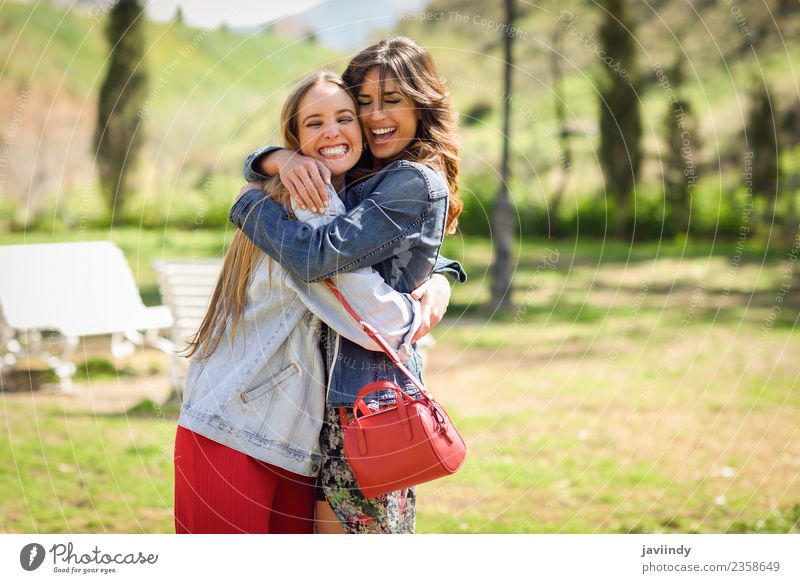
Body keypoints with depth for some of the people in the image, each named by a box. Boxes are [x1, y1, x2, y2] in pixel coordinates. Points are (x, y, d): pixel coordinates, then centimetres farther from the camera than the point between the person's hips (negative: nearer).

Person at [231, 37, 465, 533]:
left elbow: (318, 255, -20)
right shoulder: (358, 176, 16)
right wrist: (285, 160, -8)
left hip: (370, 394, -9)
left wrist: (247, 207, -4)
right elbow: (256, 163, 17)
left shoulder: (415, 183, -12)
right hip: (336, 385, 9)